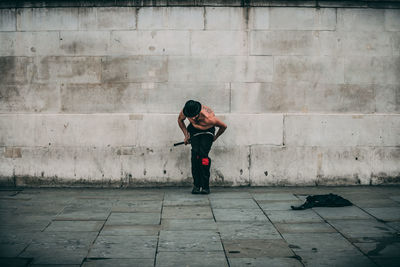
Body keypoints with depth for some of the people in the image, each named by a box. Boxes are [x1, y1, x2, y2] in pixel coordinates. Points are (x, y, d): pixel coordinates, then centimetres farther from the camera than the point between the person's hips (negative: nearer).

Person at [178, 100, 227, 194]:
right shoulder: (185, 111, -29)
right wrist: (186, 135, -5)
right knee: (195, 154, -17)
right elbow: (180, 120, -2)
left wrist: (216, 137, -5)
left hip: (207, 131, -3)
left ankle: (205, 186, -16)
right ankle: (196, 185, -10)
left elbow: (224, 126, -21)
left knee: (203, 155, -21)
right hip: (194, 130, 3)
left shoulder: (208, 118, -40)